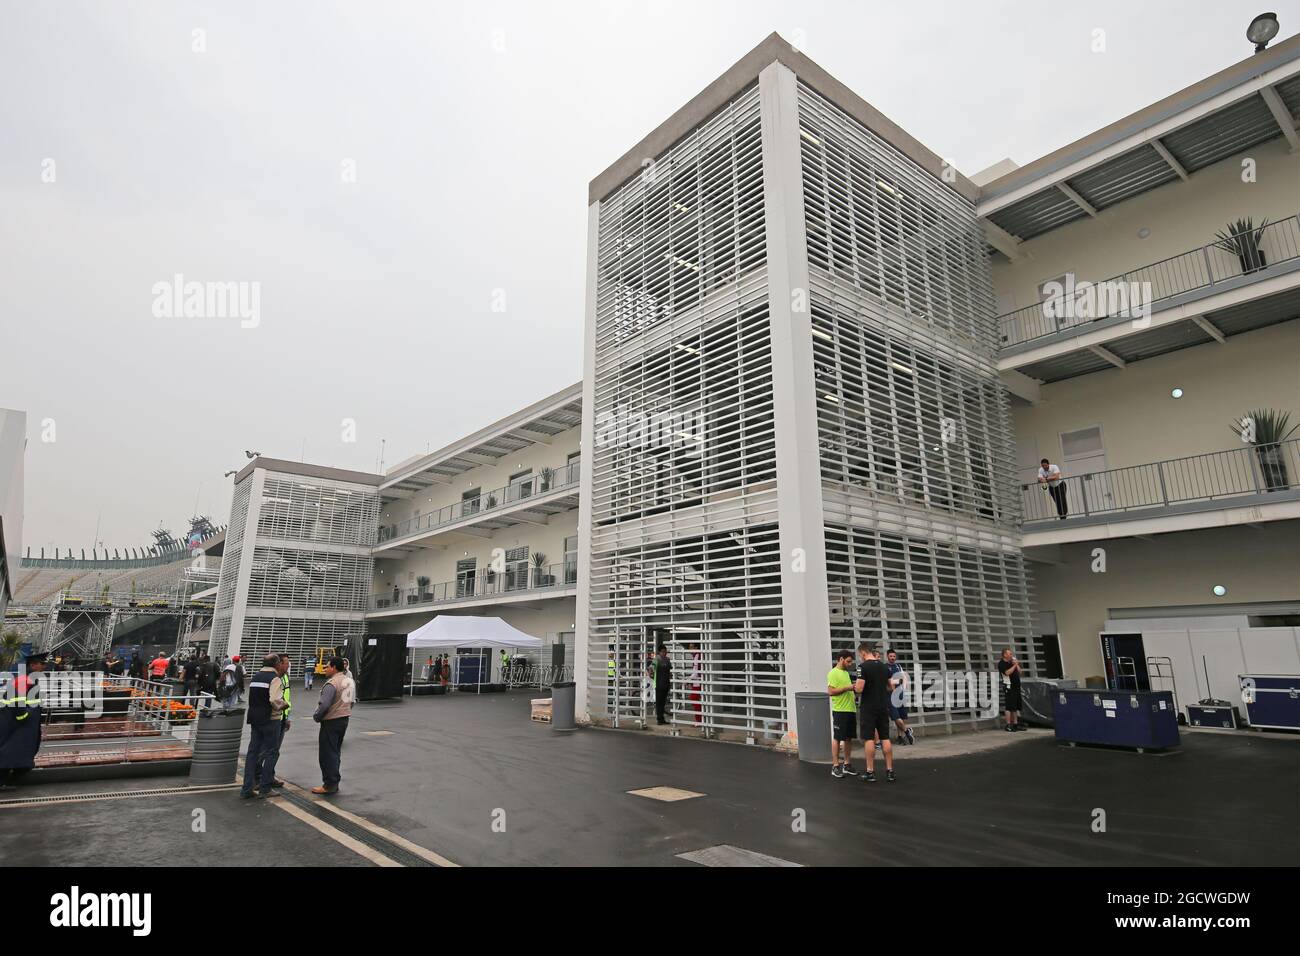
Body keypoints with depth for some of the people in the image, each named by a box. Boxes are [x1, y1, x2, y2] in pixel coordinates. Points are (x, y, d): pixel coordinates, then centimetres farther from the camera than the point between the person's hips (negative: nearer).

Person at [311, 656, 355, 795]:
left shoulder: (332, 683, -20)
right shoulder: (350, 681, 6)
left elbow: (324, 704, -25)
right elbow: (353, 701, 13)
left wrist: (316, 716, -9)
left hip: (331, 721, -8)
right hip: (344, 720, 8)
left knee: (328, 754, 3)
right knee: (336, 752, 18)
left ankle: (329, 785, 9)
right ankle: (334, 783, 25)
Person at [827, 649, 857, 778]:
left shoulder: (846, 672, 18)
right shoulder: (833, 673, -11)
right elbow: (831, 691, -20)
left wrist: (854, 688, 9)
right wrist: (847, 688, -21)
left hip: (850, 710, 9)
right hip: (840, 711, -9)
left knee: (849, 738, 12)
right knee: (837, 738, -2)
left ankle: (847, 765, 21)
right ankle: (835, 766, 4)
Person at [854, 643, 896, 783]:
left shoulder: (863, 666, -14)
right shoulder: (884, 666, 7)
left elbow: (859, 689, -20)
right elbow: (890, 687, 15)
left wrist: (855, 686, 1)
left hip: (869, 708, -6)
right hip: (883, 707, 6)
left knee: (869, 739, -1)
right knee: (885, 738, 10)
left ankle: (870, 772, 2)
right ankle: (890, 771, 12)